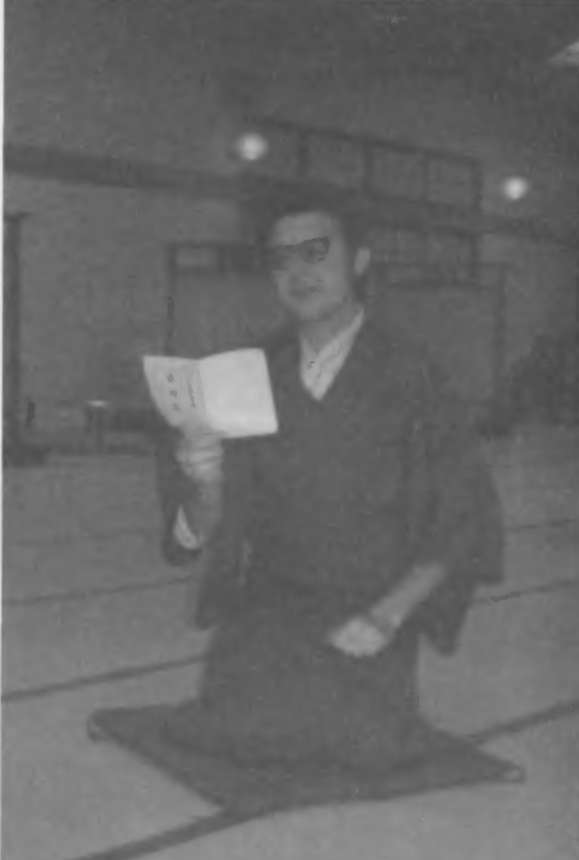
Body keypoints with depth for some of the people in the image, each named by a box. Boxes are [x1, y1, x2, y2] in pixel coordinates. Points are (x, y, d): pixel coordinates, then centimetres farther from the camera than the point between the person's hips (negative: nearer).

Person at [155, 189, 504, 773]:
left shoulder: (410, 378, -4)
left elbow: (466, 518, -4)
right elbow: (201, 533, 0)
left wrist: (387, 615, -14)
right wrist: (205, 483, -23)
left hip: (369, 619, -1)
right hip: (268, 612, 2)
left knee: (367, 743, -23)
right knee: (233, 728, -20)